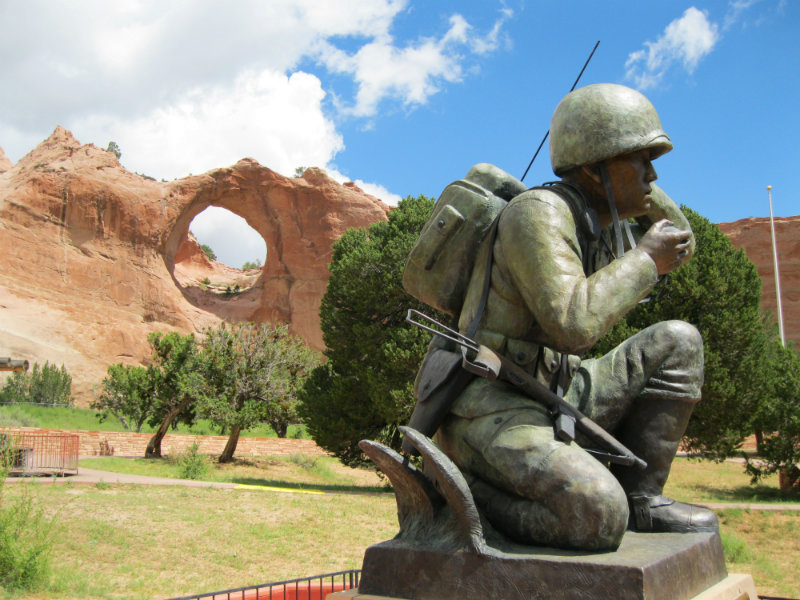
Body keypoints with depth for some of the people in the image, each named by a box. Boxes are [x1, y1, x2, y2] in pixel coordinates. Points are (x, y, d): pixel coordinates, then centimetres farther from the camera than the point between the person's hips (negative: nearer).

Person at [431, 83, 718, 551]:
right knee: (597, 516, -32)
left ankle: (639, 499, 8)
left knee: (678, 344, 4)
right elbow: (572, 325, -30)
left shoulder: (606, 225, 11)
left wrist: (642, 186, 10)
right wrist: (645, 260, -17)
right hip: (490, 411, -9)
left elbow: (680, 246, 25)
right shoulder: (538, 213, -17)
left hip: (549, 401, 9)